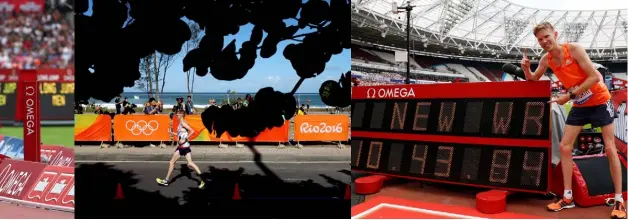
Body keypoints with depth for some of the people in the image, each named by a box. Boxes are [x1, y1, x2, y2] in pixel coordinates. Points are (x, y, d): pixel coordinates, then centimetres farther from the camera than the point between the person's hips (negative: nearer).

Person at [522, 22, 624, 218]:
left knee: (609, 148, -4)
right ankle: (568, 197, 6)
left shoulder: (574, 49, -21)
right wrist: (526, 69, -10)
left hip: (600, 101, -6)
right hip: (579, 105, 6)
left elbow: (595, 77, -25)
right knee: (564, 146, -1)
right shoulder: (546, 60, -4)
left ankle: (619, 200, 4)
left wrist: (568, 96, -25)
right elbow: (533, 79, 12)